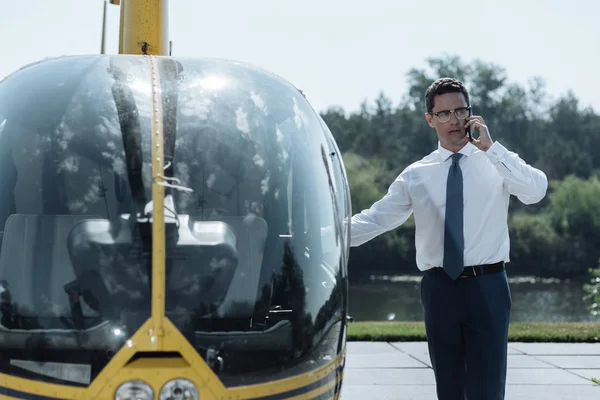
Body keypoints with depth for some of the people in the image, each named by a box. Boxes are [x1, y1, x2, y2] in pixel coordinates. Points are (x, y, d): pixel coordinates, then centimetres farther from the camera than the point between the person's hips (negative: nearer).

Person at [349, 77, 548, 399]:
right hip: (439, 288, 2)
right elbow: (375, 219, 3)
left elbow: (537, 191, -16)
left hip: (486, 287, -2)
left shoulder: (496, 162, 2)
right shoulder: (417, 174, 7)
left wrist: (490, 147, -19)